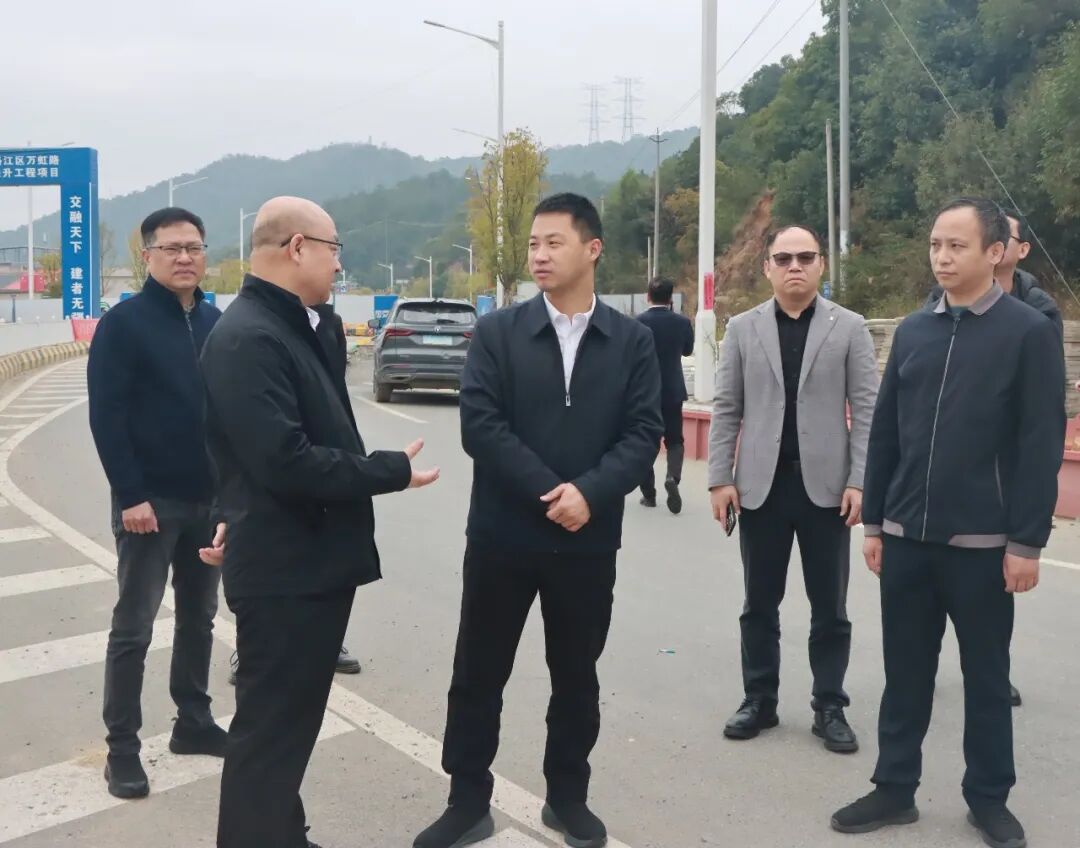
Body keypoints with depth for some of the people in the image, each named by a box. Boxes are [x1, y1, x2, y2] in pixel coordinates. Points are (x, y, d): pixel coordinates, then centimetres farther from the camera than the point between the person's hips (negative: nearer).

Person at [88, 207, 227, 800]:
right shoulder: (123, 324, -8)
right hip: (150, 502, -5)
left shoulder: (218, 324, 7)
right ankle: (122, 747, 12)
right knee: (133, 627, 2)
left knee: (199, 618, 15)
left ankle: (193, 722, 28)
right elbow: (107, 417, -12)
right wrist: (131, 495, -18)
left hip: (211, 499, 5)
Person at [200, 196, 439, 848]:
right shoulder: (249, 337, -20)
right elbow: (286, 462, -28)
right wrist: (391, 470, -18)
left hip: (314, 561, 10)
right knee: (271, 730, 2)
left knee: (292, 722, 21)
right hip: (284, 570, -10)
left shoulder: (293, 326, 13)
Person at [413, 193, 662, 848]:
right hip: (502, 533, 0)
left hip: (589, 539, 1)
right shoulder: (497, 331, 0)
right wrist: (548, 491, -18)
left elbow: (644, 433, -4)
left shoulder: (633, 339, 3)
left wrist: (589, 493, -20)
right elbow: (479, 425, -10)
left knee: (576, 676, 14)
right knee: (479, 674, 7)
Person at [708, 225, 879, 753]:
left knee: (830, 608, 7)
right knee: (759, 604, 10)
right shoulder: (743, 328, 5)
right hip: (761, 485, 1)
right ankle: (759, 700, 23)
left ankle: (829, 707, 20)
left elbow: (865, 410, -1)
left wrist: (859, 482, -9)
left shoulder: (849, 328, 2)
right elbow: (726, 409, 4)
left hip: (826, 486, -1)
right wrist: (720, 478, -3)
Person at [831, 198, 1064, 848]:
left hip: (983, 542, -3)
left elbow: (1042, 444, -8)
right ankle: (896, 789, 25)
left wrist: (1028, 541, -11)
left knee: (986, 676, 11)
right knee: (906, 672, 12)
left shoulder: (1030, 332, -6)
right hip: (907, 537, 4)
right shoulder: (913, 331, 7)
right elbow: (885, 433, 9)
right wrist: (875, 522, 8)